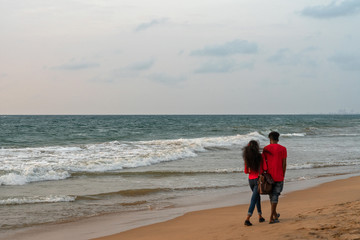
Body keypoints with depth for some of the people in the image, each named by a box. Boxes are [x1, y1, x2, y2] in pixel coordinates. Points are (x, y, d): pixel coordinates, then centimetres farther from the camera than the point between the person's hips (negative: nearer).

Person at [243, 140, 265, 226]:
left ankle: (260, 216, 29)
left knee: (257, 197, 23)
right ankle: (247, 219, -16)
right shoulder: (259, 156, -13)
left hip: (250, 179, 5)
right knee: (254, 199, -6)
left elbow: (246, 171, 4)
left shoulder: (246, 157, 0)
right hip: (258, 179, -5)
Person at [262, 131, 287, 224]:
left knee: (271, 195, 18)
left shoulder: (265, 149, 1)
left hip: (269, 176, 2)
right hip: (279, 177, -2)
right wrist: (283, 176, 4)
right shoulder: (283, 149, -4)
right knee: (275, 195, 0)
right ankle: (271, 218, -6)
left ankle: (275, 214, 31)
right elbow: (284, 164, -5)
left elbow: (263, 163, 0)